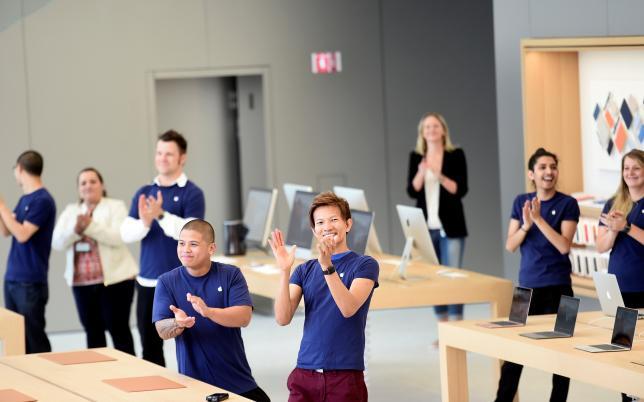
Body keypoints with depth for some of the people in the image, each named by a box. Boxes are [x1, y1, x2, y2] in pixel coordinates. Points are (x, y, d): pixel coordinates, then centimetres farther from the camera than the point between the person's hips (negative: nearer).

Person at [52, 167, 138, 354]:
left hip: (114, 279, -5)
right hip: (82, 282, 5)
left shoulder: (115, 206, 1)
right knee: (92, 332, 9)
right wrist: (76, 229, -17)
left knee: (118, 330, -5)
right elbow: (57, 242, 2)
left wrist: (89, 226, -22)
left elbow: (118, 237, -15)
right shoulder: (70, 211, 14)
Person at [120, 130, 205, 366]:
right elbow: (126, 234, 0)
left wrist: (161, 215, -31)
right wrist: (144, 222, -20)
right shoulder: (143, 193, 9)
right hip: (148, 283, 5)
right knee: (150, 348, 11)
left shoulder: (192, 194, -6)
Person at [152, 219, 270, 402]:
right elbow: (162, 330, -6)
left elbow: (244, 317, -15)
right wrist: (177, 323, -29)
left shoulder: (231, 275, -2)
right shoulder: (167, 282, 0)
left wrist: (208, 312, -32)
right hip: (193, 381, 0)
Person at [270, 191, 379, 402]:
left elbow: (348, 308, -15)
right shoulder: (305, 270, 11)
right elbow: (283, 318, -1)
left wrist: (327, 266, -25)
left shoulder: (364, 265, 1)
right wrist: (284, 270, -12)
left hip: (345, 375, -3)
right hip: (304, 373, 3)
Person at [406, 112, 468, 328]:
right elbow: (412, 191, 0)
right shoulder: (416, 157, 7)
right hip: (426, 226, 3)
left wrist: (439, 175, -21)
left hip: (450, 226, -3)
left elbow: (461, 189, -7)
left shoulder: (456, 155, -2)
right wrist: (421, 172, -18)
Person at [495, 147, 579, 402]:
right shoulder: (521, 202, 6)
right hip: (527, 286, 3)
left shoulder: (567, 204, -5)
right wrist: (526, 226, -15)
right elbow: (510, 246, 3)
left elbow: (564, 246, -14)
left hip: (557, 288, -3)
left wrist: (539, 219, -21)